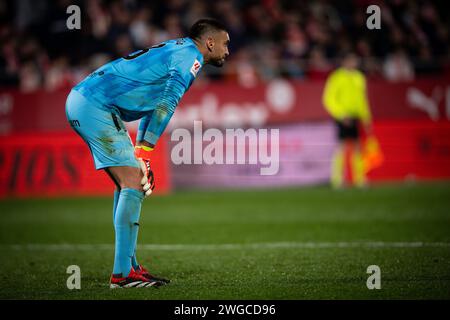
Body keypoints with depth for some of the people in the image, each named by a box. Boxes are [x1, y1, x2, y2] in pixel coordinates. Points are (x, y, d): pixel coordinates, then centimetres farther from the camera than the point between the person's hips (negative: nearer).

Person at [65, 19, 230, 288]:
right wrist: (144, 151, -18)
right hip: (95, 106, -10)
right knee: (134, 184, -12)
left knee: (129, 184, 14)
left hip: (83, 102, 10)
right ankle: (122, 273, -15)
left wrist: (142, 155, 24)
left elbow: (154, 106, 29)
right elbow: (167, 104, -16)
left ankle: (129, 267, 15)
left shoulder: (176, 50, 25)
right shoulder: (190, 55, -6)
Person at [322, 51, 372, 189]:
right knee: (343, 147, -10)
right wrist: (342, 115, -15)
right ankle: (337, 179, -8)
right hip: (343, 117, -6)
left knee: (357, 147, 5)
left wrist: (366, 119, 17)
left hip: (355, 117, 6)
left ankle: (359, 179, 8)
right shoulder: (337, 77, -7)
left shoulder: (359, 77, 14)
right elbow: (329, 99, -9)